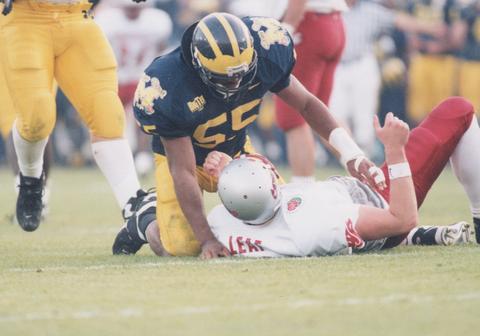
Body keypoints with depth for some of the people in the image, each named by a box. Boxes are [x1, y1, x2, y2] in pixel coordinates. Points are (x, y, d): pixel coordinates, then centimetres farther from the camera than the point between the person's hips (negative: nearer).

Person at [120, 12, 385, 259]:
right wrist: (207, 239, -37)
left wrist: (351, 154, -19)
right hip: (181, 155, -4)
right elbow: (183, 172, -32)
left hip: (236, 150, 5)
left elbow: (306, 104, -9)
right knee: (184, 245, -22)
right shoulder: (168, 90, -37)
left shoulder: (266, 54, -26)